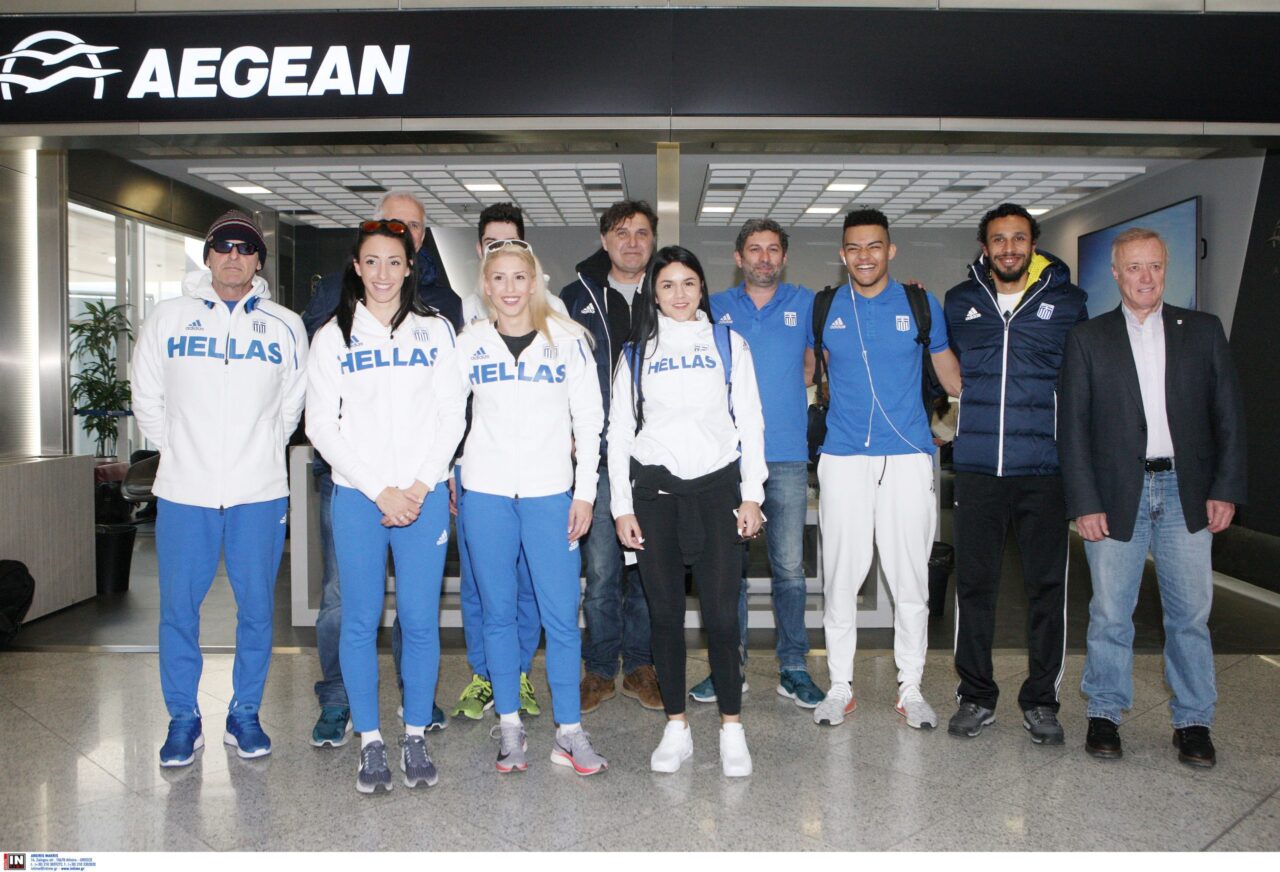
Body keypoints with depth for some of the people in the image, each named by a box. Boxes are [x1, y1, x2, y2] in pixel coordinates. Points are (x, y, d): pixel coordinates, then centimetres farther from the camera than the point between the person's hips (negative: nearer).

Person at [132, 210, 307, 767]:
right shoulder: (167, 319, 5)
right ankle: (183, 719, 20)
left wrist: (261, 452, 9)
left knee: (256, 606, 5)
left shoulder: (285, 327, 6)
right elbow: (147, 399, 13)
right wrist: (180, 450, 9)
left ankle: (244, 715, 21)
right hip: (184, 490, 0)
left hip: (260, 492, 0)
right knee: (178, 607, 4)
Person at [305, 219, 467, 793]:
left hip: (425, 495, 0)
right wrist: (380, 490, -7)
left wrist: (420, 487, -5)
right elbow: (322, 427, 1)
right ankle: (370, 742, 13)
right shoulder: (334, 336, 7)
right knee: (361, 620, 1)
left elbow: (452, 416, 5)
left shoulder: (435, 331, 10)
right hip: (357, 495, 0)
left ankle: (415, 738, 14)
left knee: (420, 620, 1)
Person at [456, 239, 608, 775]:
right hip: (485, 493, 1)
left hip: (550, 493, -1)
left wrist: (585, 492, -1)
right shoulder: (469, 343, 7)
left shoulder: (567, 340, 4)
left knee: (561, 615, -3)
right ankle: (509, 726, 18)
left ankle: (569, 731, 9)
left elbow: (589, 421, 4)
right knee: (498, 612, 7)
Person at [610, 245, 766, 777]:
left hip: (716, 485, -1)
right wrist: (621, 506, 2)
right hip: (655, 488, 1)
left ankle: (731, 728, 8)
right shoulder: (636, 353, 11)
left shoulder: (728, 344, 10)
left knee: (721, 611, -5)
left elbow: (750, 420, 7)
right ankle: (676, 728, 14)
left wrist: (752, 494, -2)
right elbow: (619, 430, 9)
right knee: (665, 612, 3)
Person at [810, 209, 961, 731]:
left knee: (911, 578, 3)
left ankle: (910, 688, 16)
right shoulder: (825, 308, 7)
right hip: (843, 457, 1)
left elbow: (952, 375, 16)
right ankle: (840, 685, 16)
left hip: (908, 456, 0)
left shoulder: (921, 306, 5)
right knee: (840, 575, 3)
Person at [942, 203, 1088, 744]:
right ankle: (976, 696, 19)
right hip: (976, 469, 1)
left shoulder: (1066, 301, 5)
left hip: (1045, 469, -1)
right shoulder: (959, 302, 8)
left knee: (1048, 586, 5)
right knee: (973, 584, 6)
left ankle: (1041, 700, 18)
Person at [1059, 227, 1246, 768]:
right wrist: (1084, 502, -7)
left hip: (1186, 491, 1)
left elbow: (1228, 415, 7)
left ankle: (1193, 721, 19)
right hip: (1116, 494, -1)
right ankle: (1104, 714, 19)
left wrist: (1225, 490, -2)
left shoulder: (1203, 331, 10)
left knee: (1190, 613, 5)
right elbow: (1073, 427, 1)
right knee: (1110, 613, 4)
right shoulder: (1088, 339, 5)